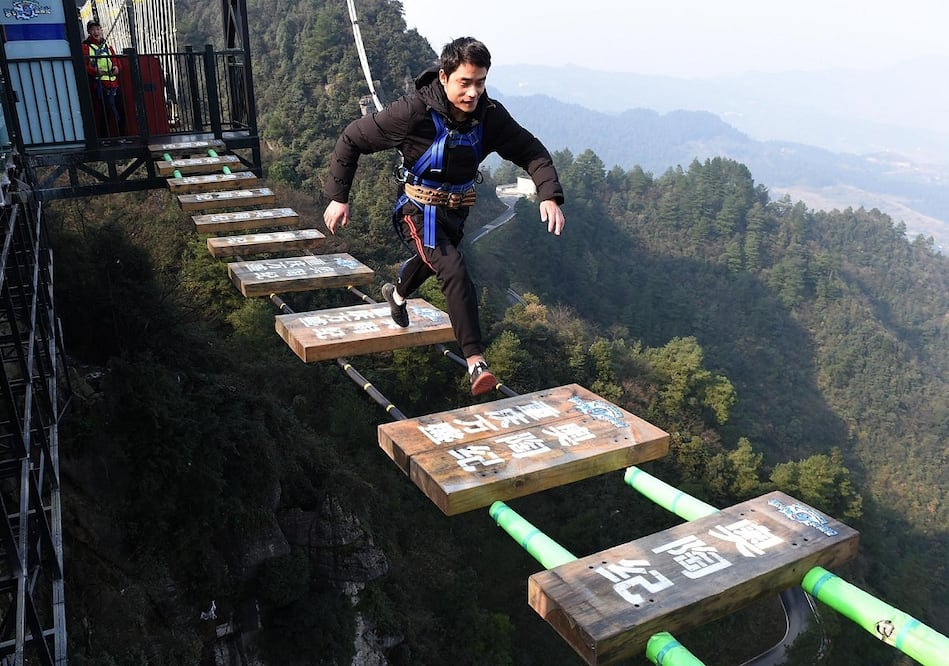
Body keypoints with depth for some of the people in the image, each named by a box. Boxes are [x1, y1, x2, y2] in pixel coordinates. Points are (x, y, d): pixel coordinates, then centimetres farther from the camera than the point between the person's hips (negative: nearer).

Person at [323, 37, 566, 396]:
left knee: (431, 260, 30)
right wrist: (338, 196, -17)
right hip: (419, 209, -6)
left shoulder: (490, 116, -15)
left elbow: (532, 151, -8)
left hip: (456, 209, 6)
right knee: (454, 271, -26)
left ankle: (397, 293, 65)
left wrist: (550, 195, -25)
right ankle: (476, 361, -25)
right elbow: (352, 140, -17)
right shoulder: (414, 111, -26)